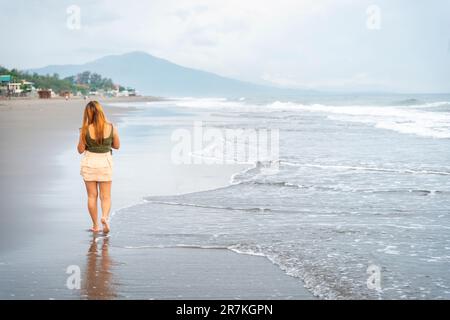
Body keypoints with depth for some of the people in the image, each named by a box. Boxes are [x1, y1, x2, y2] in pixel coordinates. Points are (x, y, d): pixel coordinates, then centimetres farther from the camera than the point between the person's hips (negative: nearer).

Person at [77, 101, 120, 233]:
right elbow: (117, 146, 6)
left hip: (89, 162, 0)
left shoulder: (85, 130, -12)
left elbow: (80, 150, -3)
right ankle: (105, 216, -20)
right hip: (105, 162, 0)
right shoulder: (111, 128, -8)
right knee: (106, 196, 7)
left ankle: (95, 225, 13)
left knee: (92, 196, 10)